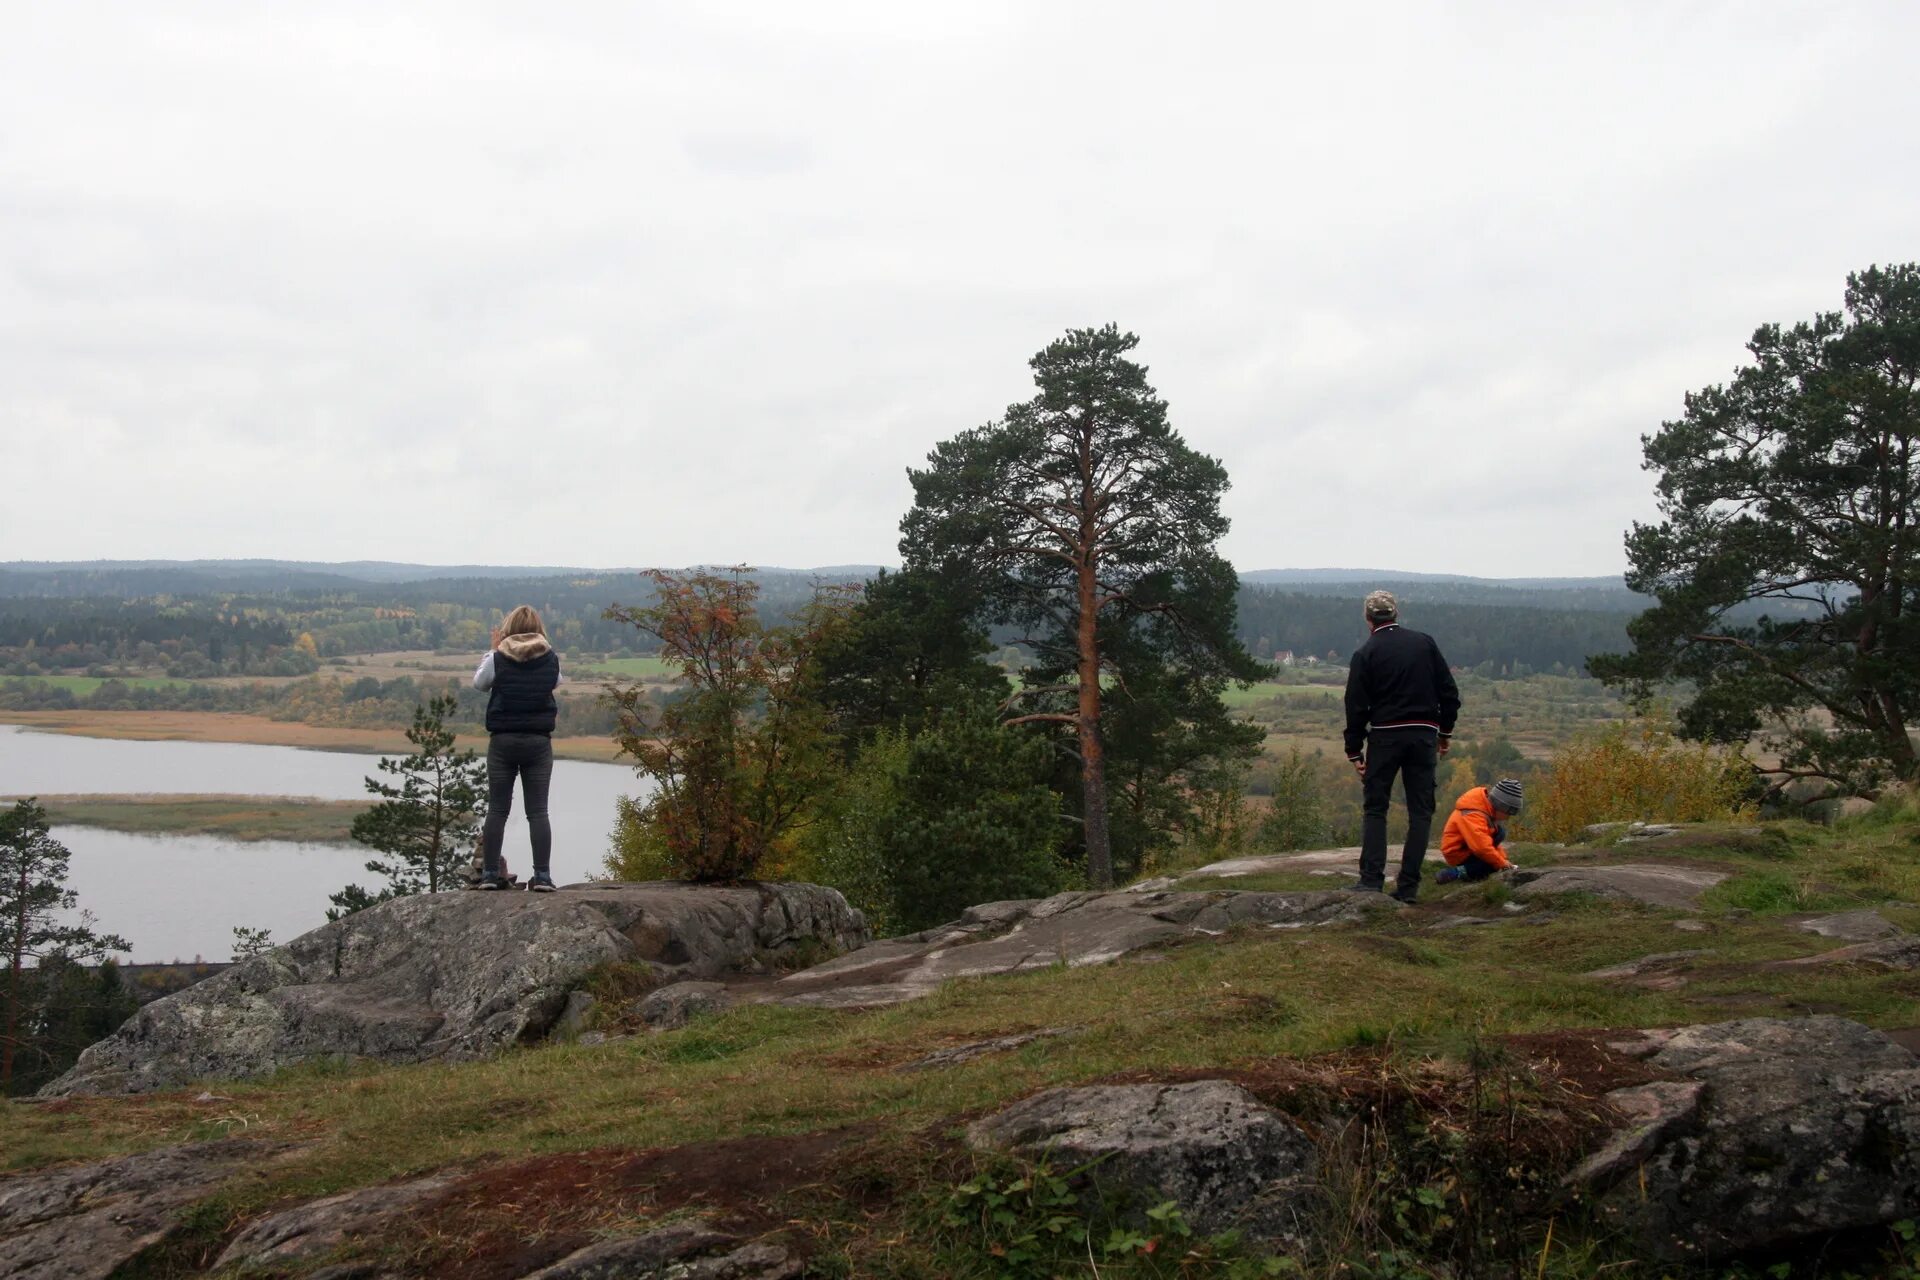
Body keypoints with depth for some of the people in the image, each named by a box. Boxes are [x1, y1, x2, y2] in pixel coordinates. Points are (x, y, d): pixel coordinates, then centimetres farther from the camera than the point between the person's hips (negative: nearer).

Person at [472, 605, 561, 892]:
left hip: (503, 740, 0)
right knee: (538, 811, 1)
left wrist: (493, 649, 18)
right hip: (538, 741, 1)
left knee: (497, 809, 7)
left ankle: (491, 874, 5)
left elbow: (479, 682, 11)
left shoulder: (499, 658, -6)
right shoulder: (550, 659, -3)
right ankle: (542, 876, -4)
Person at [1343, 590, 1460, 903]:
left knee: (1374, 808, 7)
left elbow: (1356, 707, -3)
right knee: (1420, 811, 6)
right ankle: (1408, 885, 3)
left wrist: (1355, 751, 3)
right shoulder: (1425, 643, 6)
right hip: (1424, 735, 2)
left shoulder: (1365, 654, -2)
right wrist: (1445, 733, 17)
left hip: (1384, 736, -2)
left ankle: (1371, 879, -3)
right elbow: (1450, 693, 7)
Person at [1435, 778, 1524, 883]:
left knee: (1499, 831, 0)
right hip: (1459, 855, -10)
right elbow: (1482, 847, -38)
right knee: (1494, 865, -25)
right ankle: (1456, 872, -16)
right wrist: (1501, 863, -25)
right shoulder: (1473, 816, -31)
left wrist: (1503, 858, 5)